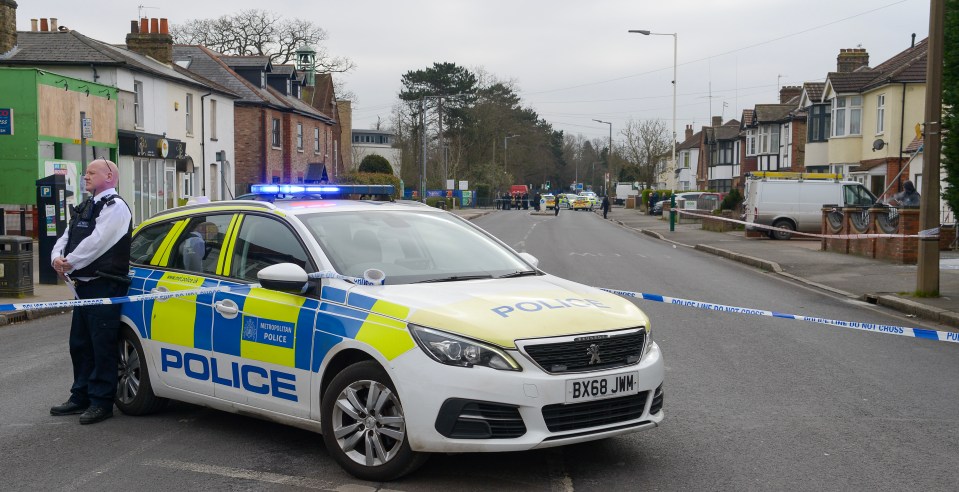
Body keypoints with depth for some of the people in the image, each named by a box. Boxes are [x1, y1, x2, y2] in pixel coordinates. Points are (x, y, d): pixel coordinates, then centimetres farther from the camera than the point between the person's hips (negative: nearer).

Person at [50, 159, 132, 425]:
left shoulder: (114, 206, -10)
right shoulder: (85, 208, 18)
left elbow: (97, 242, -20)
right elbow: (65, 238, 15)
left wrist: (69, 263, -12)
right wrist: (58, 257, -6)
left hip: (105, 287, -10)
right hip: (84, 285, 10)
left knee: (102, 346, -4)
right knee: (80, 344, 16)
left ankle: (101, 402, 2)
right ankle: (81, 397, 27)